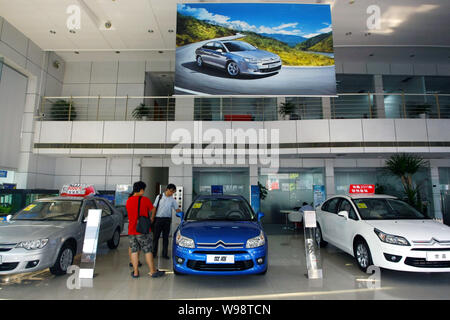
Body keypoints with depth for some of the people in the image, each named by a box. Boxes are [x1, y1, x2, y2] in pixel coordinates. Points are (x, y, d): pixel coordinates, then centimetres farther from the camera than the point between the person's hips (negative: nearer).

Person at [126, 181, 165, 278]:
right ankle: (153, 271, 11)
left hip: (131, 231, 4)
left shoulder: (128, 201, 3)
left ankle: (135, 272, 16)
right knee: (148, 251, 4)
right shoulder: (145, 199, -11)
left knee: (134, 251, 11)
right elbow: (152, 210, 2)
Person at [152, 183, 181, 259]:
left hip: (167, 219, 1)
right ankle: (154, 252, 16)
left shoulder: (172, 200, 3)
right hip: (158, 219, -1)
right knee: (156, 236, 5)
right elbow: (154, 208, 3)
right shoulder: (159, 197, 1)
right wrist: (152, 218, -2)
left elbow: (177, 209, 3)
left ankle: (165, 254, 15)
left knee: (165, 237, 7)